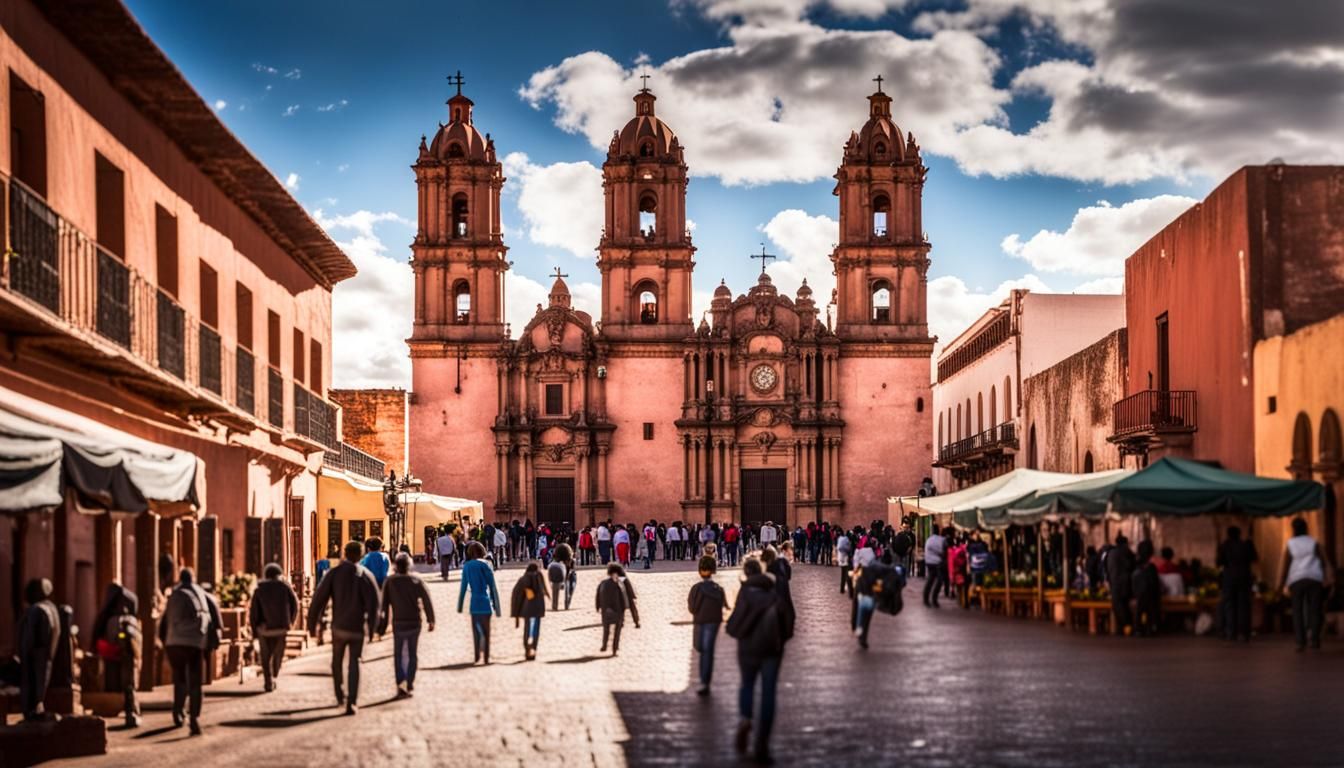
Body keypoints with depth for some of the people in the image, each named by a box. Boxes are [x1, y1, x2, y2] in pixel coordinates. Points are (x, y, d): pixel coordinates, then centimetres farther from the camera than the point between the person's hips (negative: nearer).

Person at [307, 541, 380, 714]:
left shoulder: (334, 573, -2)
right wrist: (372, 627, -6)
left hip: (338, 627, 1)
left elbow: (318, 599, -5)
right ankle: (352, 702, -6)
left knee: (337, 662, 22)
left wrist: (312, 624, 2)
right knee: (354, 663, 5)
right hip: (358, 628, -1)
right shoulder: (365, 575, -6)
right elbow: (373, 602, -15)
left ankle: (340, 696, 30)